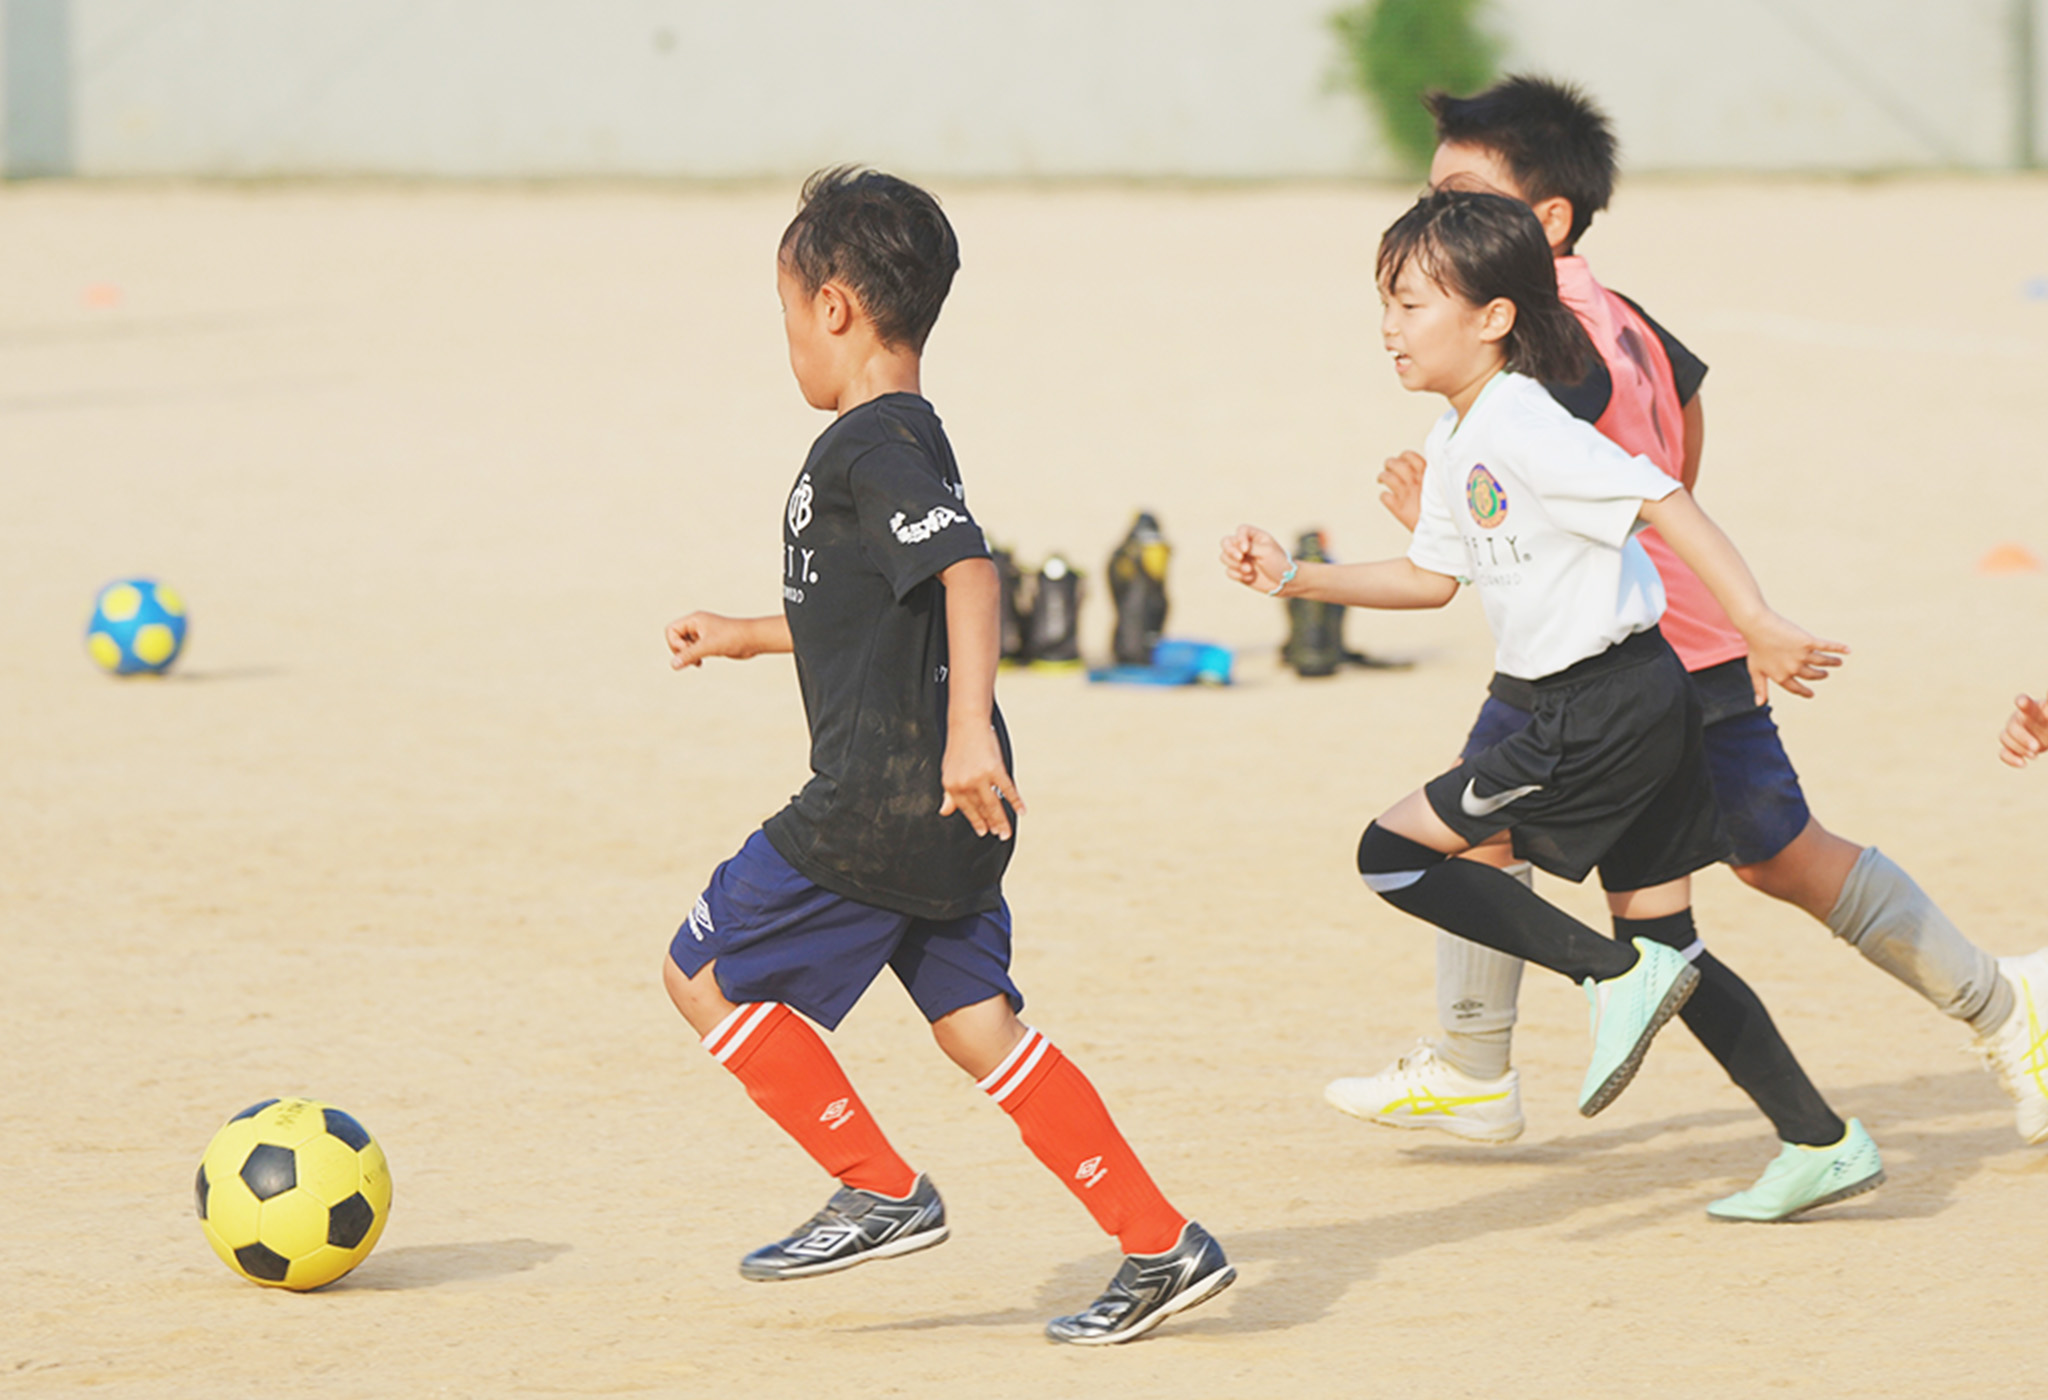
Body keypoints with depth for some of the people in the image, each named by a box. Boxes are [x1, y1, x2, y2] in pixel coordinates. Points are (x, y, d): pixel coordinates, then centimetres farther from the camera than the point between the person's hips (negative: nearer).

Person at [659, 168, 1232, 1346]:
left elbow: (967, 572, -28)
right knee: (977, 1023, 9)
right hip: (946, 814, 9)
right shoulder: (913, 439, 18)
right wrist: (747, 636, 41)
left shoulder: (870, 446, -13)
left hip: (879, 804, -9)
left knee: (707, 974, 3)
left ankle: (884, 1193, 4)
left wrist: (969, 728, -36)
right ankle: (1161, 1246, 3)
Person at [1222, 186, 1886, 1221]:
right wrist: (1294, 578, 18)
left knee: (1394, 853, -5)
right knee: (1664, 944, 12)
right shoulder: (1455, 442, 13)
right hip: (1635, 708, 10)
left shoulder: (1520, 427, -17)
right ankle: (1824, 1144, 12)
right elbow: (1433, 577, 25)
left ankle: (1618, 976, -8)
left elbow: (1661, 501, -24)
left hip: (1605, 708, -10)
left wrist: (1756, 621, -31)